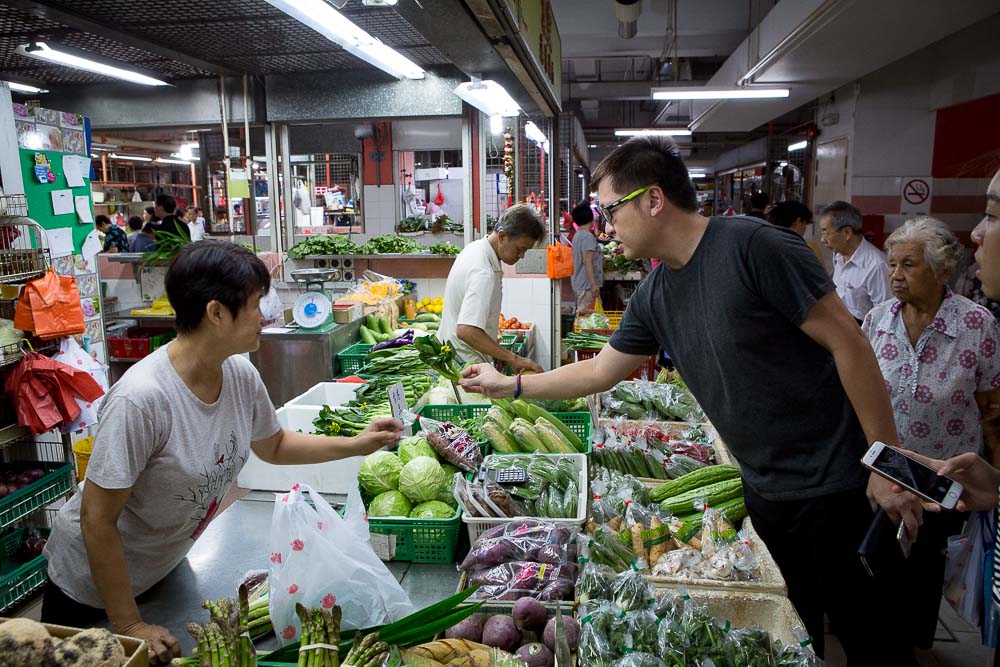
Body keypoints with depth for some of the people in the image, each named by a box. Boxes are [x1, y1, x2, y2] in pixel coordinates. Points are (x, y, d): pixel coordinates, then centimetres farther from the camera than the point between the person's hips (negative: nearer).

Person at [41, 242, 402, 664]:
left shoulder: (240, 375, -14)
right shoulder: (141, 399, -35)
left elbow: (274, 446, 6)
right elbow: (97, 520, -27)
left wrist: (357, 446, -4)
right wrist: (129, 625, -20)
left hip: (166, 567, 6)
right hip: (92, 583, -6)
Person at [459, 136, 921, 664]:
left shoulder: (752, 246, -19)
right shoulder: (653, 297, 3)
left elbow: (848, 344, -17)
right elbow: (601, 371, 14)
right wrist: (509, 385, 16)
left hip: (837, 487, -6)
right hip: (765, 492, 7)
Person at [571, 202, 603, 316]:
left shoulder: (577, 236, 14)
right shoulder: (588, 236, -15)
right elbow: (587, 261, -21)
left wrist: (599, 258, 35)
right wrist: (593, 284, -22)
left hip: (579, 284, 10)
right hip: (587, 285, -10)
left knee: (582, 313, 13)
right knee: (586, 314, -7)